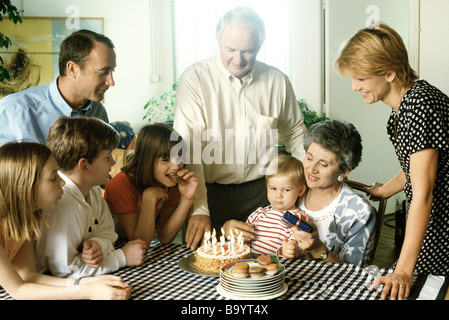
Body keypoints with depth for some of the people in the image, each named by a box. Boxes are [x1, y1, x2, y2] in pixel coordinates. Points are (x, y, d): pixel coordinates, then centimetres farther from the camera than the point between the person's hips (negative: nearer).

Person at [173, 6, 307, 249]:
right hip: (209, 192, -2)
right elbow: (188, 148, -15)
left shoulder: (277, 81, 3)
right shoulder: (194, 79, -8)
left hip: (259, 193, 3)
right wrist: (198, 208, -22)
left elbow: (294, 132, 20)